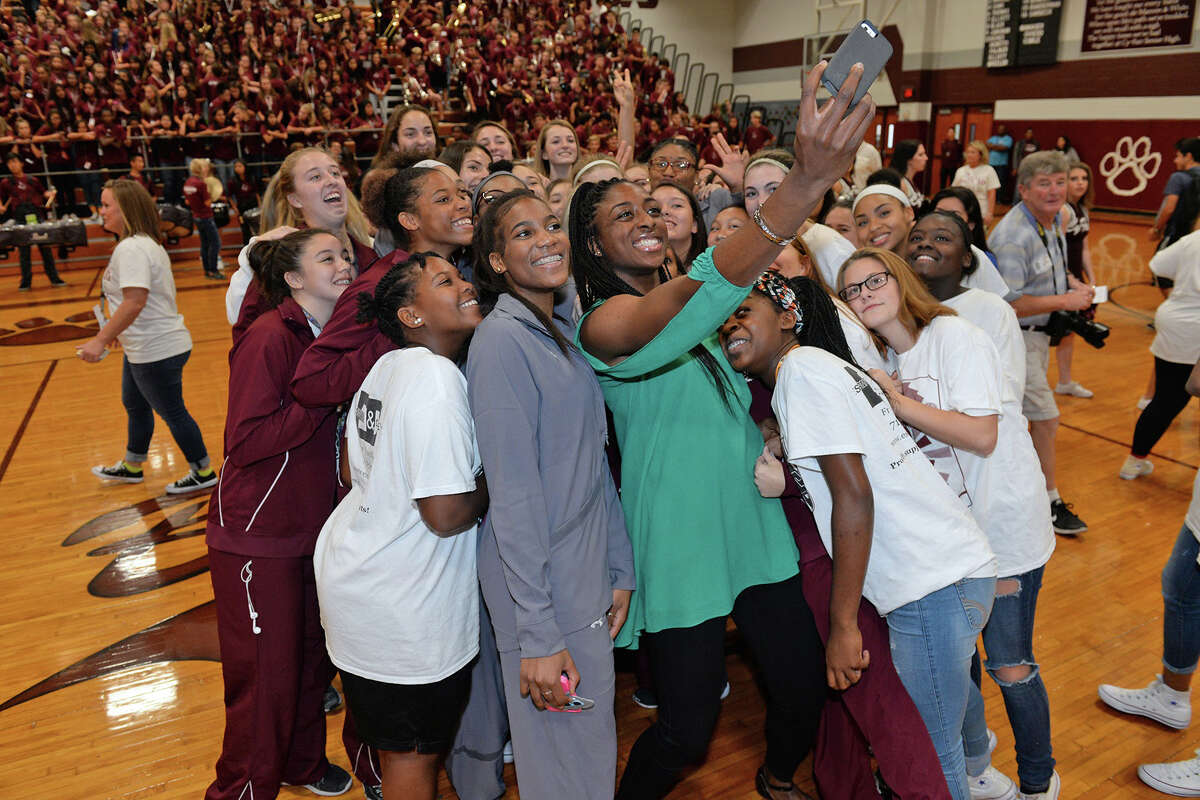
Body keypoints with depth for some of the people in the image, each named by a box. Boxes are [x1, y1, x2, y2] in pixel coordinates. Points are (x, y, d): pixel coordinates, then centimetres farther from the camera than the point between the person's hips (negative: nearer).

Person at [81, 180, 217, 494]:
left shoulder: (131, 249, -21)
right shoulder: (145, 244, 12)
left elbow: (135, 301, -31)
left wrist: (101, 340, -29)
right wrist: (114, 333, 23)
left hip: (156, 350, -11)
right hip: (144, 347, 11)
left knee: (172, 413, 1)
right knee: (134, 405, 24)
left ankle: (203, 473, 15)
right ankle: (132, 467, 42)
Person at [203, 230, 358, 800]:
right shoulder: (269, 338, -19)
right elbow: (246, 441, -25)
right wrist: (325, 395, -24)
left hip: (315, 528, 8)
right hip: (257, 538, -7)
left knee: (314, 655, 20)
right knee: (266, 677, 4)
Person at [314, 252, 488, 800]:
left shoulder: (386, 367, 5)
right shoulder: (437, 379, -24)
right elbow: (447, 514, -28)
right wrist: (491, 481, -10)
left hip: (352, 566, 9)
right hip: (402, 608, -9)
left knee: (395, 740, 27)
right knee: (415, 754, 12)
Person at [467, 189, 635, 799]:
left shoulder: (564, 333, 10)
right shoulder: (502, 340, -16)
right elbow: (514, 496, -20)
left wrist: (620, 569, 12)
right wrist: (538, 634, -20)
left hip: (588, 575, 8)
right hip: (541, 584, -8)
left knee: (591, 748, 21)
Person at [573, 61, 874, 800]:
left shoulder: (684, 299, 10)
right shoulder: (604, 324, -17)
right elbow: (701, 295, -39)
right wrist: (806, 182, -49)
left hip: (756, 526, 7)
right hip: (681, 546, -7)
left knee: (806, 682, 12)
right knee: (688, 730, 1)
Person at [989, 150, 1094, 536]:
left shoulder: (1054, 220, 5)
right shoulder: (1014, 237, -25)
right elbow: (1008, 304, -28)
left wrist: (1072, 283, 4)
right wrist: (1065, 301, -22)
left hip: (1039, 333, 9)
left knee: (1018, 415, 18)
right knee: (1046, 419, -5)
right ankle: (1050, 502, 9)